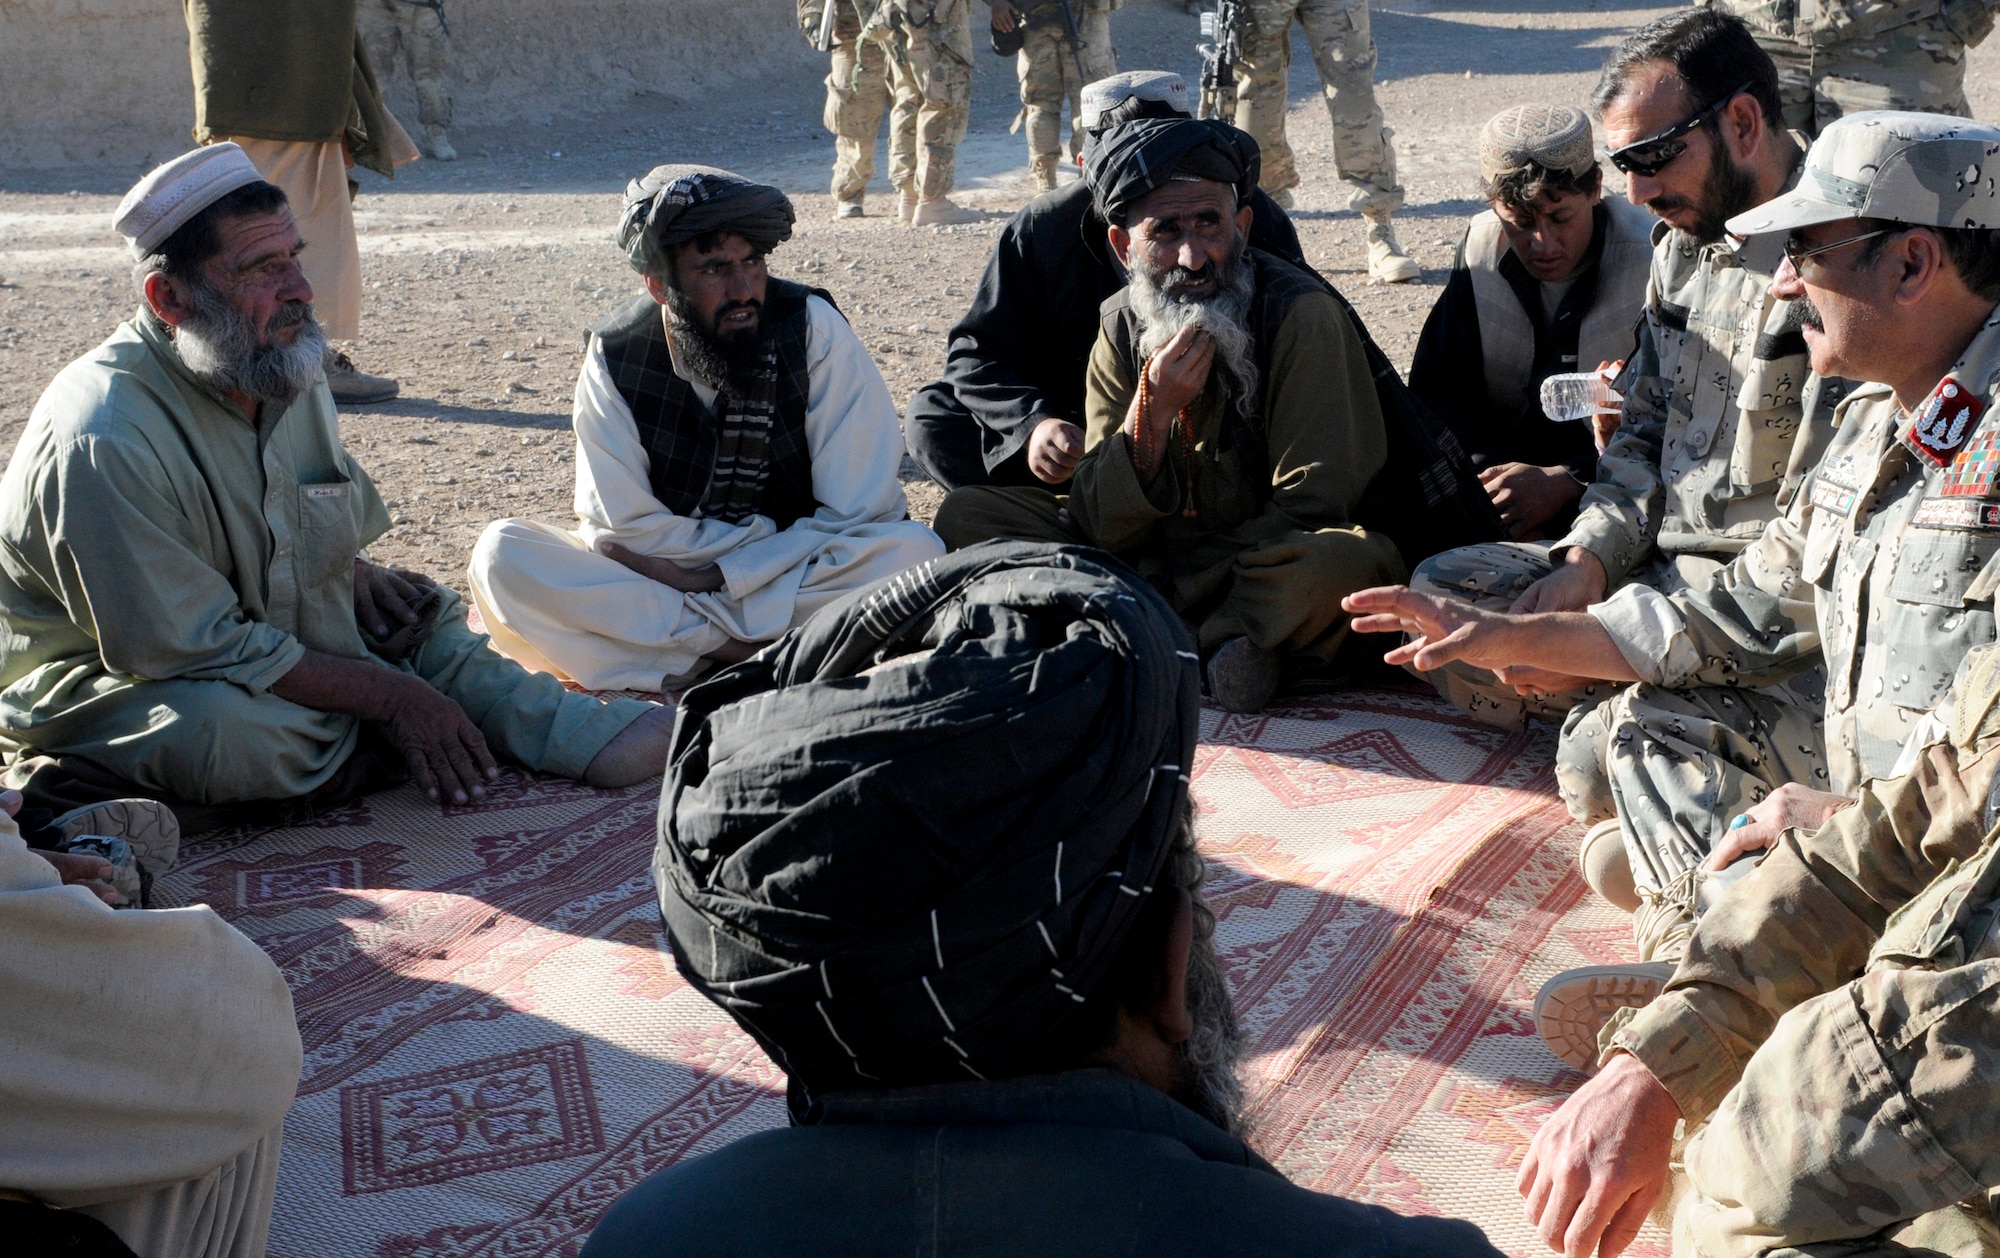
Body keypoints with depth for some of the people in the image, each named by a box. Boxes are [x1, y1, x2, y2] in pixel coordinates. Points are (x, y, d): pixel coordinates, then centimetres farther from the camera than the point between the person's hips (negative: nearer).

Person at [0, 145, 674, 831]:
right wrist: (388, 694, -23)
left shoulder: (288, 370, 1)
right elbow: (196, 647, -27)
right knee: (227, 729, -37)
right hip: (101, 687, -9)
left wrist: (356, 574, -4)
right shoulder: (104, 442, -28)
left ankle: (583, 731, -16)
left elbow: (324, 531, 19)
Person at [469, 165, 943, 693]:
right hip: (664, 576, 1)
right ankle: (740, 652, -25)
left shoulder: (814, 329, -13)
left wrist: (716, 578, -18)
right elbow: (623, 527, -10)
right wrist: (779, 538, -13)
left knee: (916, 551, -31)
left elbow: (857, 515, -15)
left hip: (802, 585, -1)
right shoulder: (615, 358, -9)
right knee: (502, 553, -22)